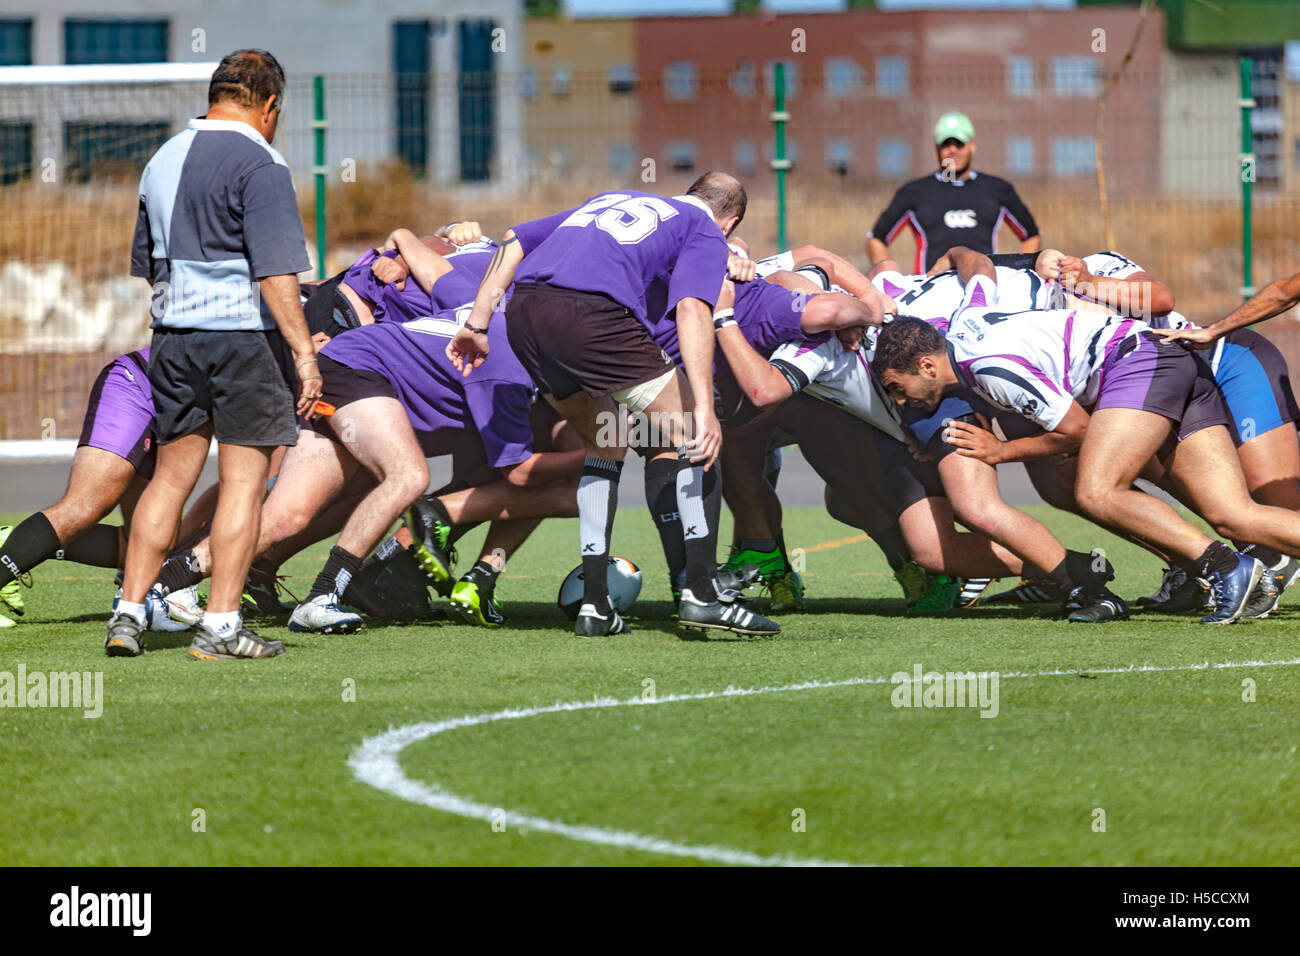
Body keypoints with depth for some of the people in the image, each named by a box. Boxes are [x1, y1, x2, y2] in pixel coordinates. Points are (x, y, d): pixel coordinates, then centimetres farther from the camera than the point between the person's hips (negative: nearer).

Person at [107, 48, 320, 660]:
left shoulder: (163, 159, 14)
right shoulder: (258, 165, -11)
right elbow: (274, 272, -17)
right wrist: (304, 351, -16)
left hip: (172, 336, 7)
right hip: (241, 335, -7)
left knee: (171, 476, 13)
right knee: (244, 481, -1)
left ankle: (129, 613, 9)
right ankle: (220, 625, -3)